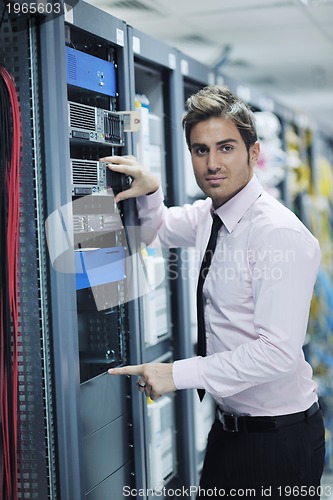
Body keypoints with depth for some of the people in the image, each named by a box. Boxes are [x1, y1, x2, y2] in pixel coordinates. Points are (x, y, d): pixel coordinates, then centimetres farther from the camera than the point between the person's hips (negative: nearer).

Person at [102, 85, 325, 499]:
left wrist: (178, 374, -25)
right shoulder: (208, 215, 4)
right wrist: (149, 192, 4)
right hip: (229, 424, 8)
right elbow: (161, 228, 26)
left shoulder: (280, 234, -23)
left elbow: (278, 352, -29)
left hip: (278, 437, -8)